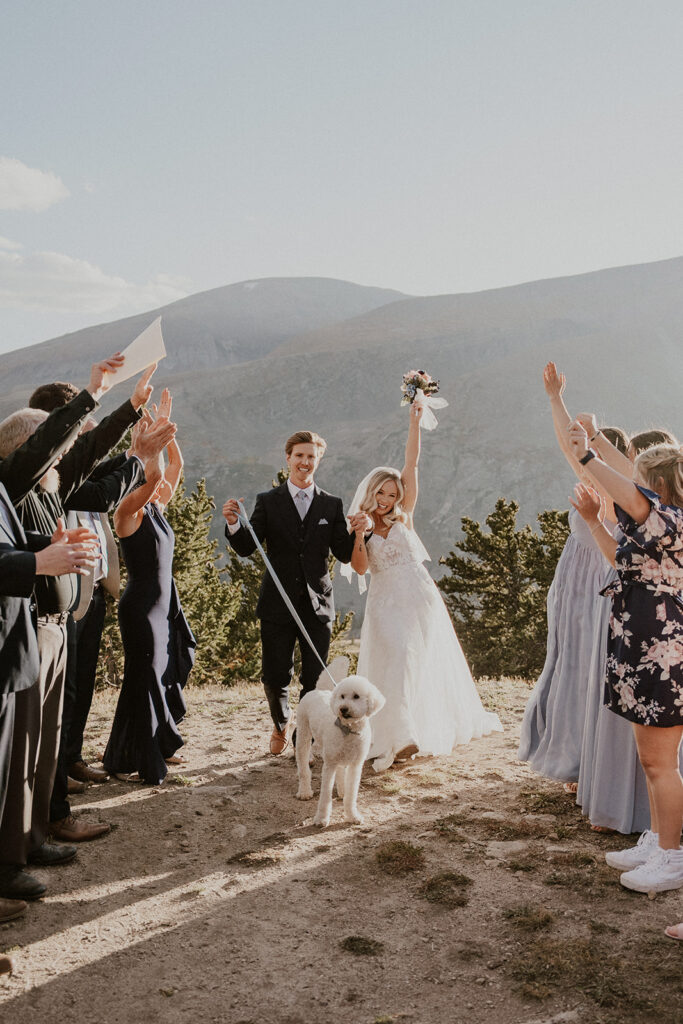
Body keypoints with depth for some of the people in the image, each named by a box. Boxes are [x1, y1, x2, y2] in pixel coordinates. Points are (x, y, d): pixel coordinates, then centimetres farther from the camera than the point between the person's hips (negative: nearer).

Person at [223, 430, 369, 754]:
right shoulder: (268, 502, 4)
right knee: (274, 677, 4)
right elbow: (246, 548, -4)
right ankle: (281, 725, 35)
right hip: (277, 605, -1)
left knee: (316, 679, 4)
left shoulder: (332, 505, 8)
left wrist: (360, 532, -12)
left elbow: (344, 554, 6)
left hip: (318, 605, 1)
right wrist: (233, 524, -22)